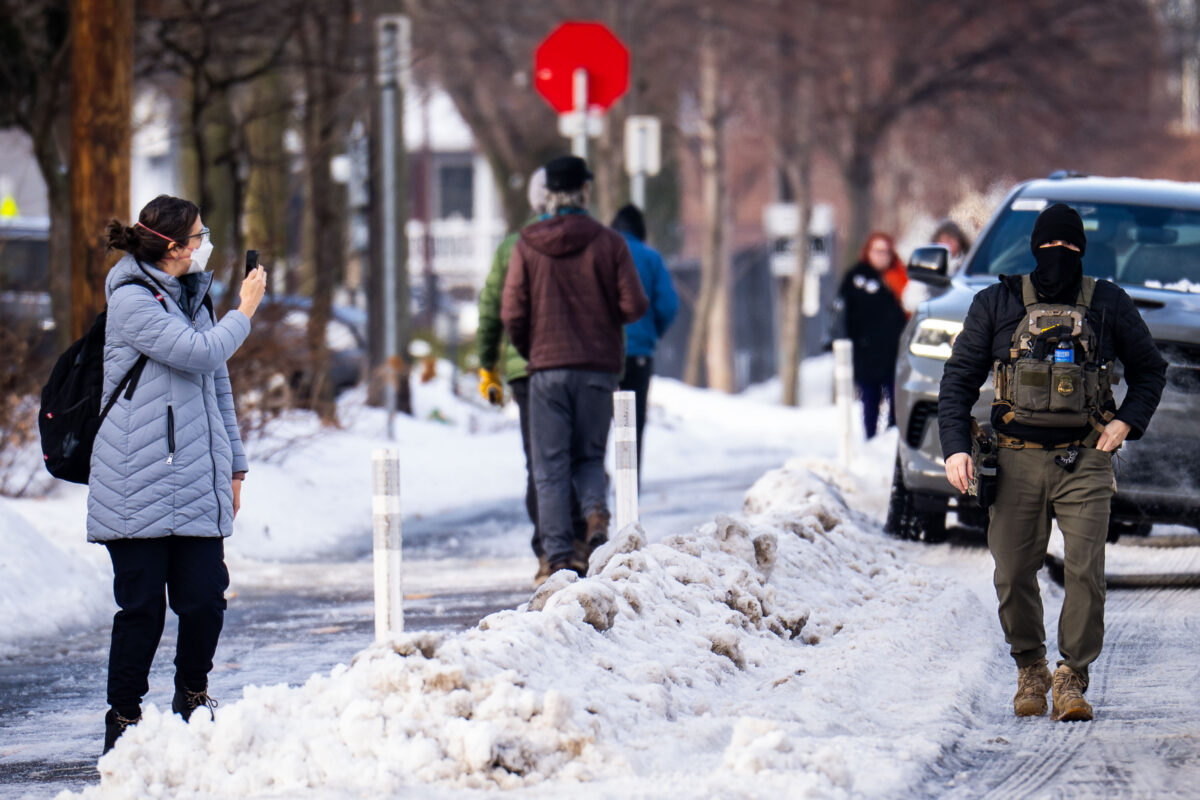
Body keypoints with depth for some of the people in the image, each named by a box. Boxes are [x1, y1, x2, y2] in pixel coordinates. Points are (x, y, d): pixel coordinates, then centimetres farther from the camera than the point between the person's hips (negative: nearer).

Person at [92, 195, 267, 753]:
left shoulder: (193, 298, 18)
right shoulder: (131, 301, -8)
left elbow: (218, 385, 25)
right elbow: (201, 353, -18)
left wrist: (233, 467, 23)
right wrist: (245, 312, -2)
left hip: (197, 485, 7)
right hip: (138, 488, -7)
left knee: (205, 599, -2)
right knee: (142, 605, -4)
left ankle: (193, 694, 20)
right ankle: (123, 721, 7)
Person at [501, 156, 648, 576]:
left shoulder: (527, 246, -3)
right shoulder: (608, 243, -3)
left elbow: (512, 313, -5)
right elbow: (634, 306, -6)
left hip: (547, 367, -1)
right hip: (599, 367, 1)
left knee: (550, 466, 4)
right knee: (590, 455, 14)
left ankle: (558, 553, -2)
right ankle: (597, 516, -13)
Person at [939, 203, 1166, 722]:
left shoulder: (1108, 304, 7)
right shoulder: (996, 305, 6)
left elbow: (1149, 370, 18)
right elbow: (959, 378, 9)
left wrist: (1127, 422, 2)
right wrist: (955, 447, -3)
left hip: (1084, 462, -1)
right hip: (1017, 461, 1)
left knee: (1085, 569, -13)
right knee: (1013, 573, 2)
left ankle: (1072, 678, -4)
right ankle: (1029, 670, 22)